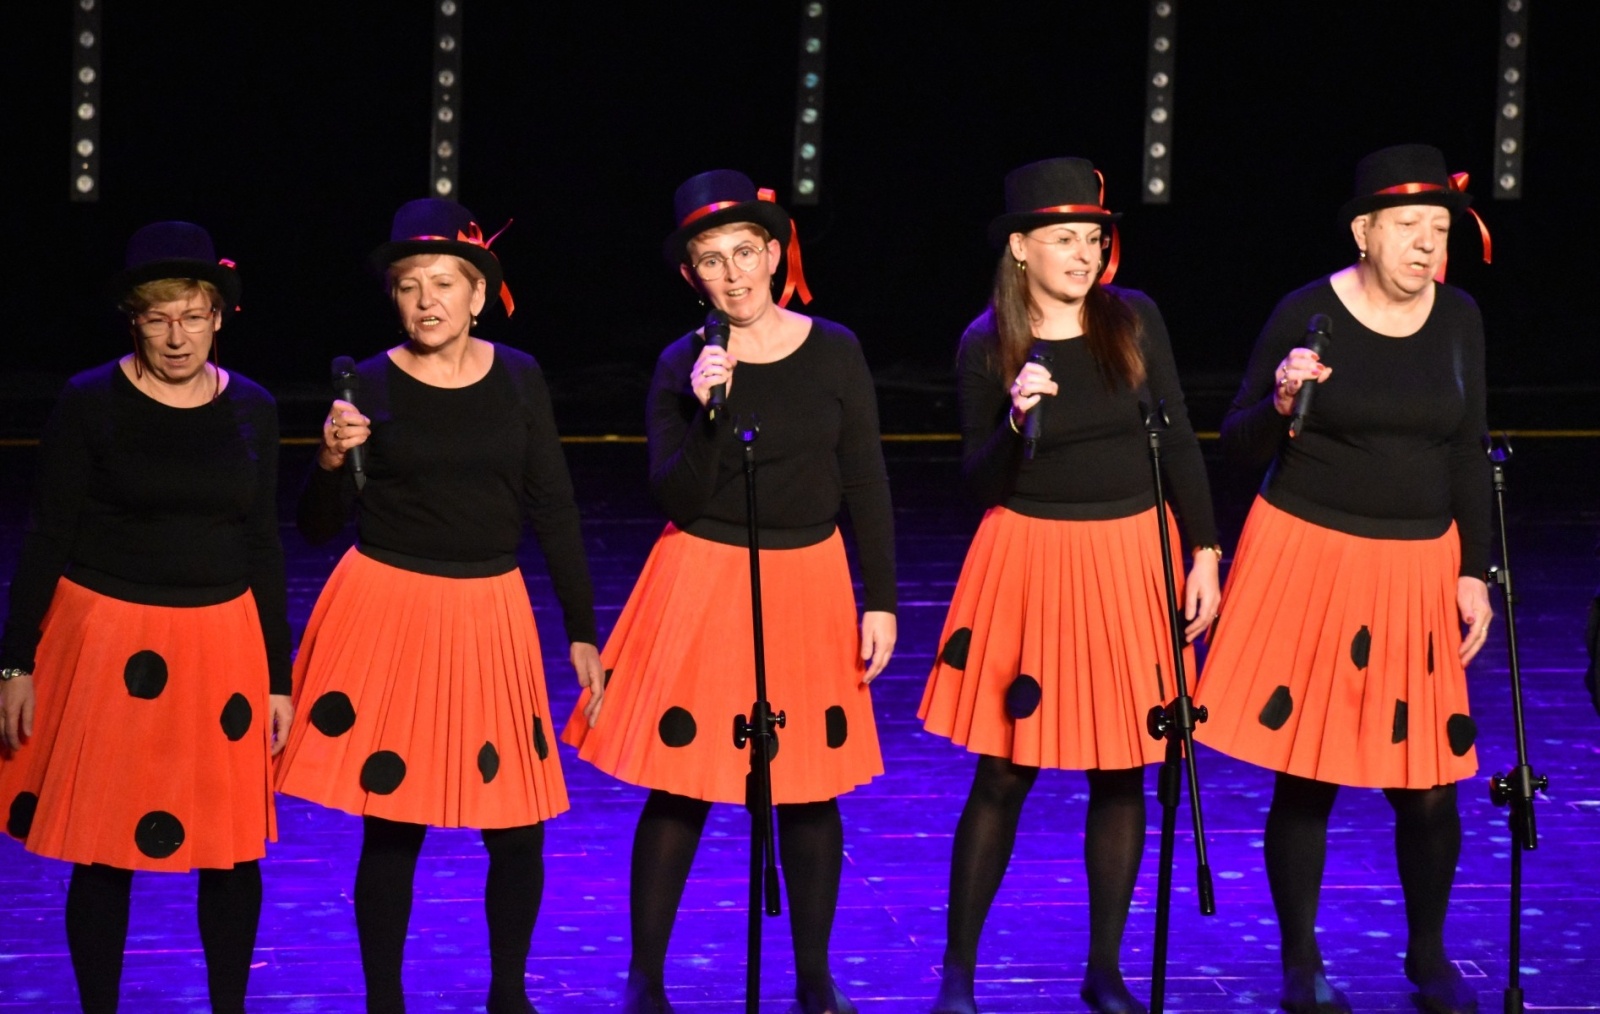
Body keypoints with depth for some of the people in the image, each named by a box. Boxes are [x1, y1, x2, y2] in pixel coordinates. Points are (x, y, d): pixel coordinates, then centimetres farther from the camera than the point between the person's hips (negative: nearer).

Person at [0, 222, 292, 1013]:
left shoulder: (251, 410, 4)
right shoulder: (90, 404, -5)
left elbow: (263, 548, 10)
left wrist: (278, 675, 9)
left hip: (221, 645, 3)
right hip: (109, 642, -3)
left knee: (232, 850, 5)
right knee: (103, 850, 1)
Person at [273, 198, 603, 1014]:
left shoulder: (518, 379, 3)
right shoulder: (371, 386, -3)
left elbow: (552, 507, 7)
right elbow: (319, 528, -1)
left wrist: (582, 630, 7)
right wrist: (332, 461, -21)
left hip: (491, 612, 2)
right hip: (388, 610, -2)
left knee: (519, 825, 2)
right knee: (392, 824, 1)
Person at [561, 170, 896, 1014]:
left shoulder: (833, 353, -1)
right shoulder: (680, 366, -4)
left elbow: (866, 486, 2)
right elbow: (678, 500, -10)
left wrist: (881, 602, 0)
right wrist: (705, 413, -23)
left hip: (808, 586, 1)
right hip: (701, 587, -1)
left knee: (811, 789, 6)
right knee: (679, 789, -1)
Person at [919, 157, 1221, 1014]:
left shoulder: (1133, 320, -1)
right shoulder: (986, 346, -5)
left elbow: (1178, 440, 4)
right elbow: (978, 481, -4)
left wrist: (1204, 552, 1)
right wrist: (1013, 420, -23)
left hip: (1131, 558, 2)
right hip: (1029, 558, -2)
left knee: (1120, 773, 7)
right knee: (1002, 775, 0)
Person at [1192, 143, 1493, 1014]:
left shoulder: (1457, 318, 4)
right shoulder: (1306, 315, -7)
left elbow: (1468, 456, 10)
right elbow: (1238, 446, -2)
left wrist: (1474, 573, 5)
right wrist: (1282, 401, -22)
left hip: (1417, 570, 3)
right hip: (1311, 559, -3)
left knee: (1427, 781, 2)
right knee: (1306, 775, 2)